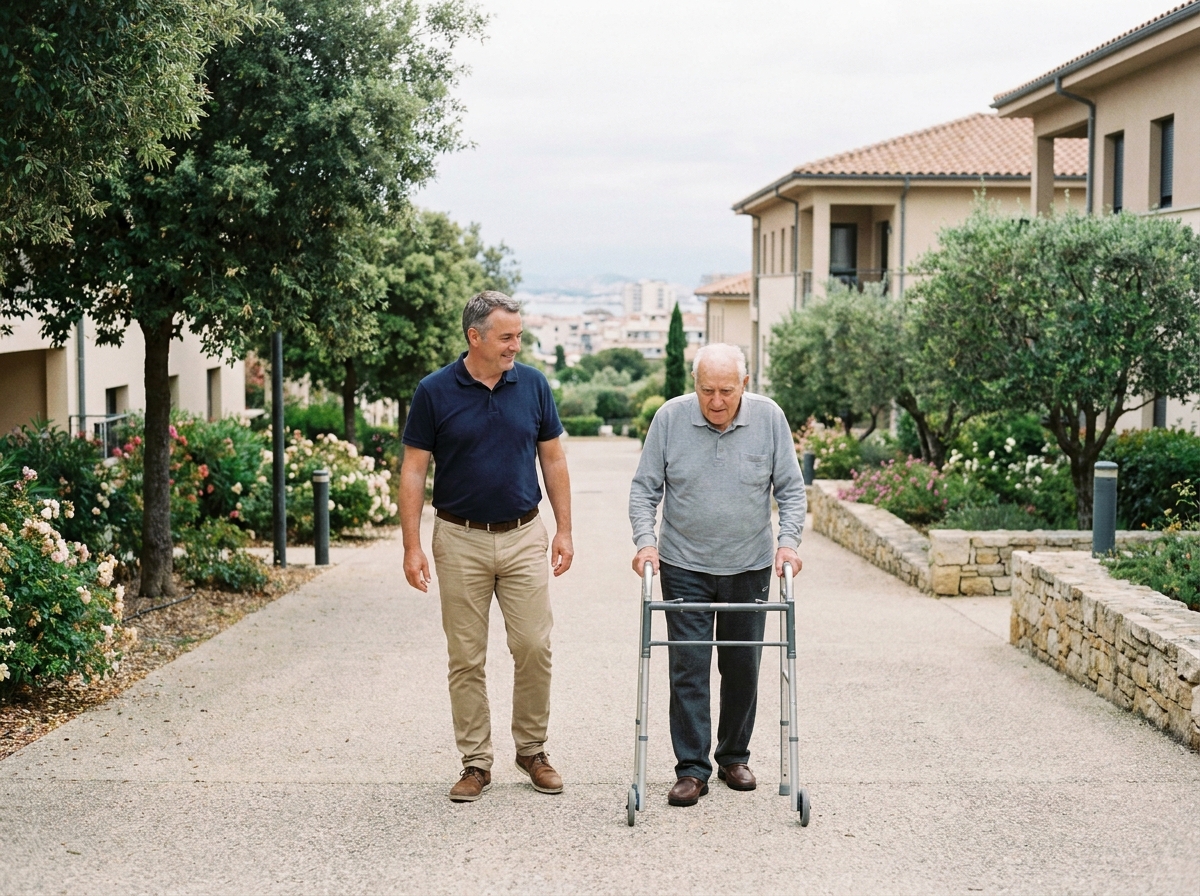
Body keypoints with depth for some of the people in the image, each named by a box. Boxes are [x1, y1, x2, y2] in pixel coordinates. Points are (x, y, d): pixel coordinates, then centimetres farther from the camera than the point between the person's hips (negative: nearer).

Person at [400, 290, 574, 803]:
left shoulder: (533, 385, 1)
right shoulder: (435, 392, -5)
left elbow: (553, 460, 9)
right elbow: (413, 471, -2)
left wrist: (564, 529, 5)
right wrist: (412, 547, -7)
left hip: (524, 536, 2)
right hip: (461, 539, -1)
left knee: (534, 647, 0)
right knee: (466, 658, 4)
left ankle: (532, 749, 19)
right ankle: (476, 763, 15)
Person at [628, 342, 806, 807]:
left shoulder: (769, 418, -5)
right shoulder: (670, 418, -7)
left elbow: (791, 489, 1)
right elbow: (644, 489, -1)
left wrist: (787, 541, -11)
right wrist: (646, 541, -13)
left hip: (750, 567, 1)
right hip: (685, 567, -1)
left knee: (743, 668, 10)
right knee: (688, 668, -3)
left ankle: (735, 757, 26)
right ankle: (692, 769, 4)